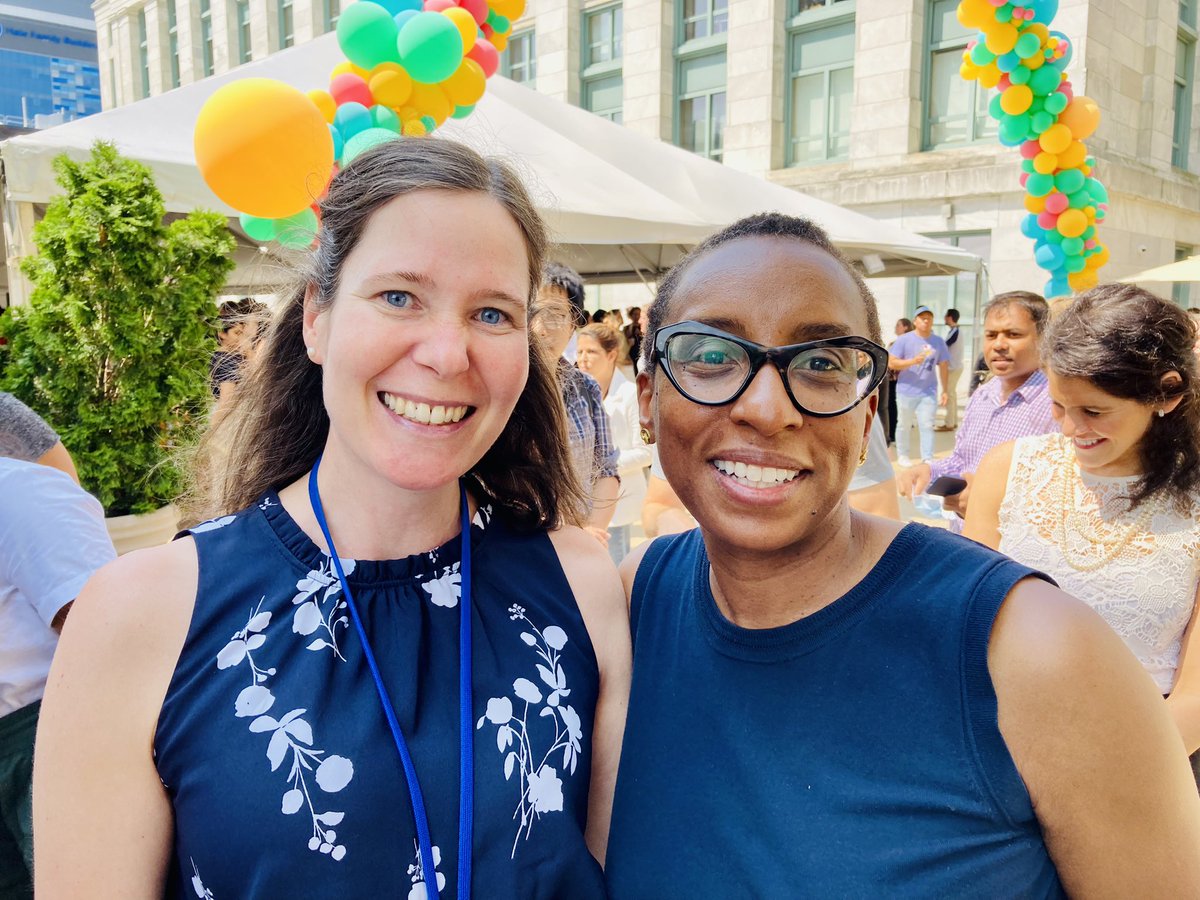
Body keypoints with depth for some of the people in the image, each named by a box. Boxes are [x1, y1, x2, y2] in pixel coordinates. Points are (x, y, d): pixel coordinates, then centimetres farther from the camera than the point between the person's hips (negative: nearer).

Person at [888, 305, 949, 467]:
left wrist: (944, 391, 9)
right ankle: (902, 455, 25)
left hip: (929, 392, 2)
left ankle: (927, 459, 1)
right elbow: (891, 363, -10)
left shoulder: (939, 342, 5)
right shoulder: (904, 340, -6)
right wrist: (913, 361, -22)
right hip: (906, 391, -2)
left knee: (927, 426, -1)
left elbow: (943, 367, 11)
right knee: (904, 425, 10)